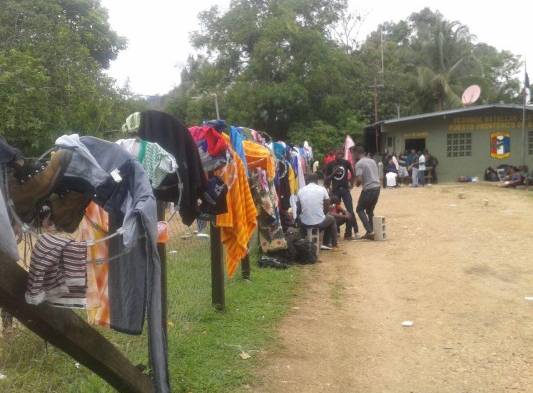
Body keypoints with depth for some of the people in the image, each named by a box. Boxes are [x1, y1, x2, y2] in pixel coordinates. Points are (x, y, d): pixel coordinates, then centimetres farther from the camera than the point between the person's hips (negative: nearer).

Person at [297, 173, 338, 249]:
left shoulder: (300, 190, 1)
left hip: (304, 223, 2)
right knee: (331, 219, 31)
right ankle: (334, 244, 38)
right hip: (319, 222, -2)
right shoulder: (322, 189, -3)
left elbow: (299, 210, 7)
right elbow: (327, 208, 2)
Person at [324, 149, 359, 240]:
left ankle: (349, 233, -2)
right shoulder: (330, 165, -3)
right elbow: (326, 179, -3)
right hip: (335, 190, 0)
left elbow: (352, 173, 14)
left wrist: (351, 184, 6)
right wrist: (333, 173, -18)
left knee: (350, 211, -9)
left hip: (345, 189, 0)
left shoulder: (346, 162, -2)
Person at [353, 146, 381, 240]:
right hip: (377, 187, 7)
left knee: (360, 209, 8)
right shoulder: (372, 161, 15)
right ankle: (370, 232, 18)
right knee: (370, 211, 19)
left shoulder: (359, 163, -8)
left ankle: (369, 231, -3)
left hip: (368, 189, -7)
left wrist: (357, 184, 4)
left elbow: (359, 179, -18)